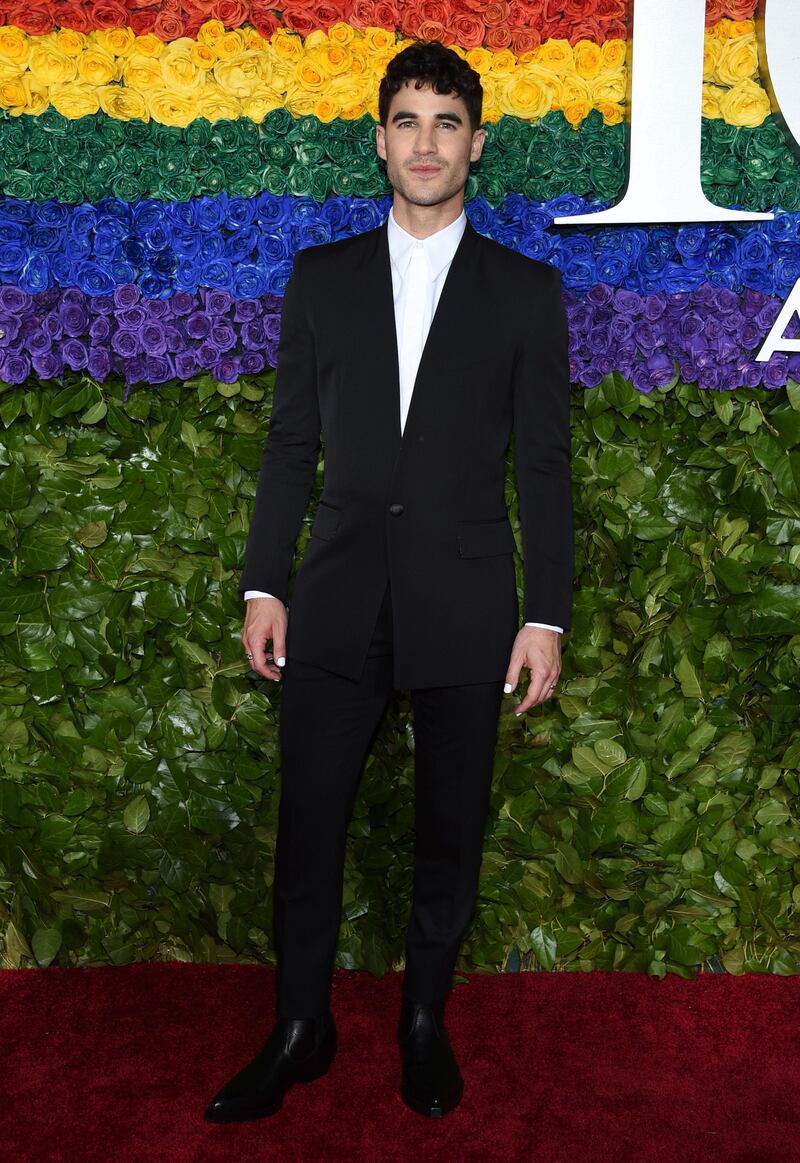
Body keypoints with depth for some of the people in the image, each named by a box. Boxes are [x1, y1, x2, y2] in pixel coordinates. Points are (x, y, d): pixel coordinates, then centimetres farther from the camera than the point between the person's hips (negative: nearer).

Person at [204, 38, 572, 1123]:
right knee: (307, 825, 5)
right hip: (339, 598, 1)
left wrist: (547, 614, -4)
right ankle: (299, 1031, 23)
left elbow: (545, 463, 2)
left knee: (451, 832, 9)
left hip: (467, 606, -1)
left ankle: (425, 1024, 29)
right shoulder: (321, 276, 8)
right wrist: (264, 585, 2)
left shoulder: (526, 288, 4)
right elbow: (290, 443, 8)